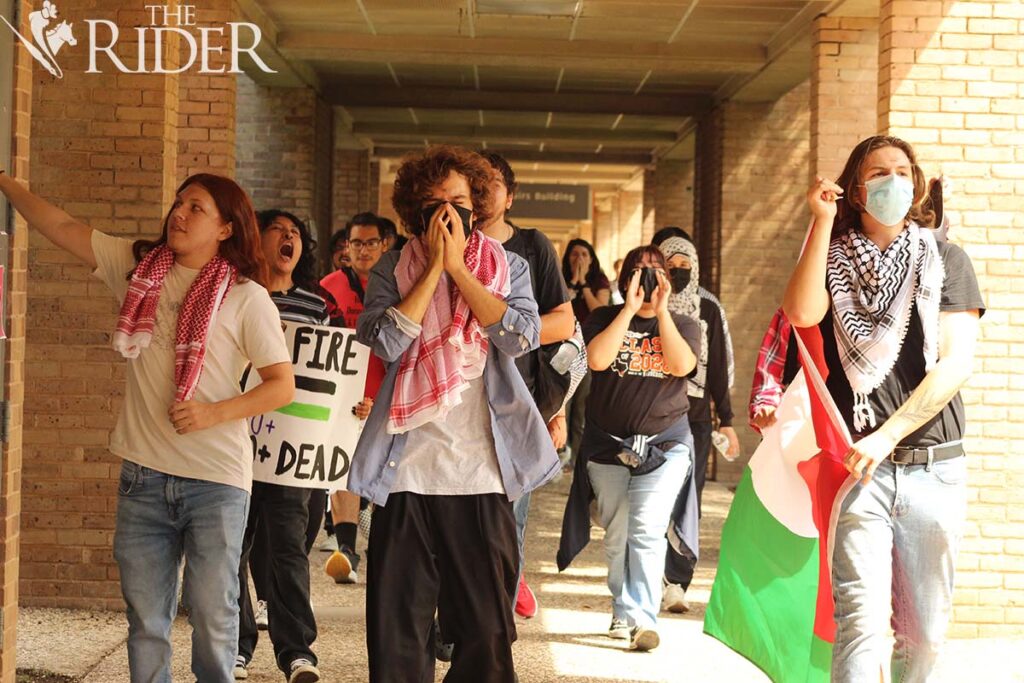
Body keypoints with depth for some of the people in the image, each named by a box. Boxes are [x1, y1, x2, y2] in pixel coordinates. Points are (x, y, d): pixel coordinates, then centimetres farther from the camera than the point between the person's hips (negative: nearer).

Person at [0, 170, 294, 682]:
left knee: (212, 615, 2)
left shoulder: (246, 297, -4)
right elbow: (61, 227, 11)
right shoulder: (139, 266, 8)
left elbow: (283, 386, -4)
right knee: (145, 617, 9)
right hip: (144, 473, 4)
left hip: (216, 480, -4)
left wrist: (214, 413, -16)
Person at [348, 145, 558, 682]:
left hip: (483, 474, 0)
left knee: (486, 627, 6)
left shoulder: (508, 269, 8)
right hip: (407, 472, 0)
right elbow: (386, 341, -13)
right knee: (397, 627, 5)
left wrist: (458, 267, -10)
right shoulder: (392, 271, 6)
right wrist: (433, 268, -10)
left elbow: (522, 337, -11)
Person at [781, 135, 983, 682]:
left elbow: (957, 363, -3)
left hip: (934, 467, 1)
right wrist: (822, 221, -8)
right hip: (857, 467, -1)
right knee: (861, 622, -12)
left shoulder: (945, 260, 8)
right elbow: (802, 314, -13)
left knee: (924, 633, 5)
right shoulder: (833, 261, 9)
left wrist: (887, 435, -12)